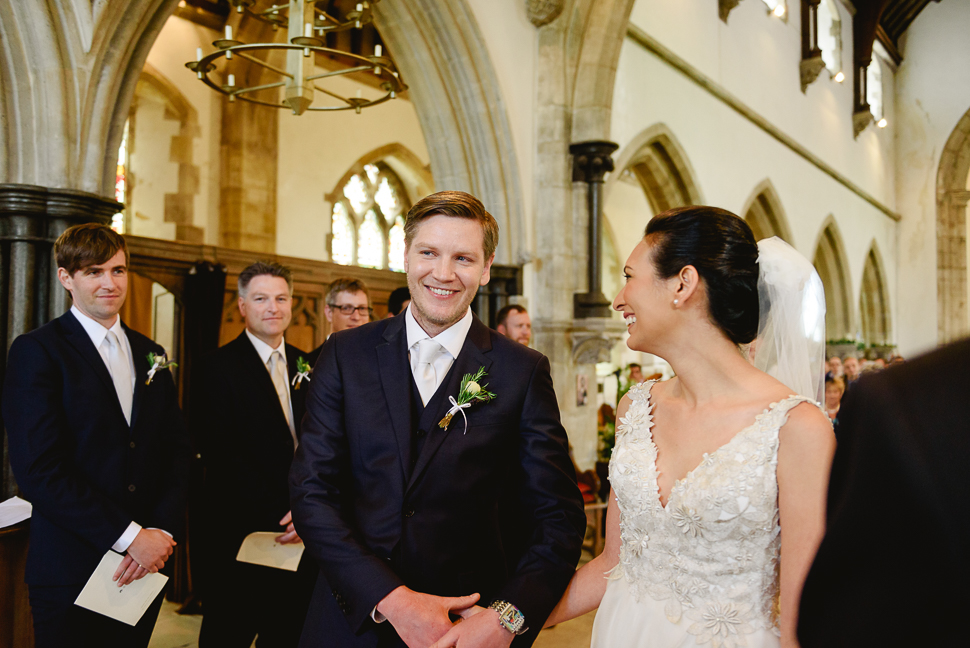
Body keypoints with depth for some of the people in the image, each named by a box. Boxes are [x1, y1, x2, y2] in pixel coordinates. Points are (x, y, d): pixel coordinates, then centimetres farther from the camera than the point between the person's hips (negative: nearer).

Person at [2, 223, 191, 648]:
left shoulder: (150, 355, 12)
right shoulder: (36, 351, -6)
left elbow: (177, 450, 9)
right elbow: (37, 470, -15)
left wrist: (163, 532, -7)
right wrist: (129, 536, -16)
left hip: (146, 565, 5)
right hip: (71, 573, -5)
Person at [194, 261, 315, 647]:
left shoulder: (306, 366, 9)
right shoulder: (217, 369, -7)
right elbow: (221, 456, -14)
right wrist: (281, 517, -17)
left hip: (299, 533, 5)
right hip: (241, 534, -5)